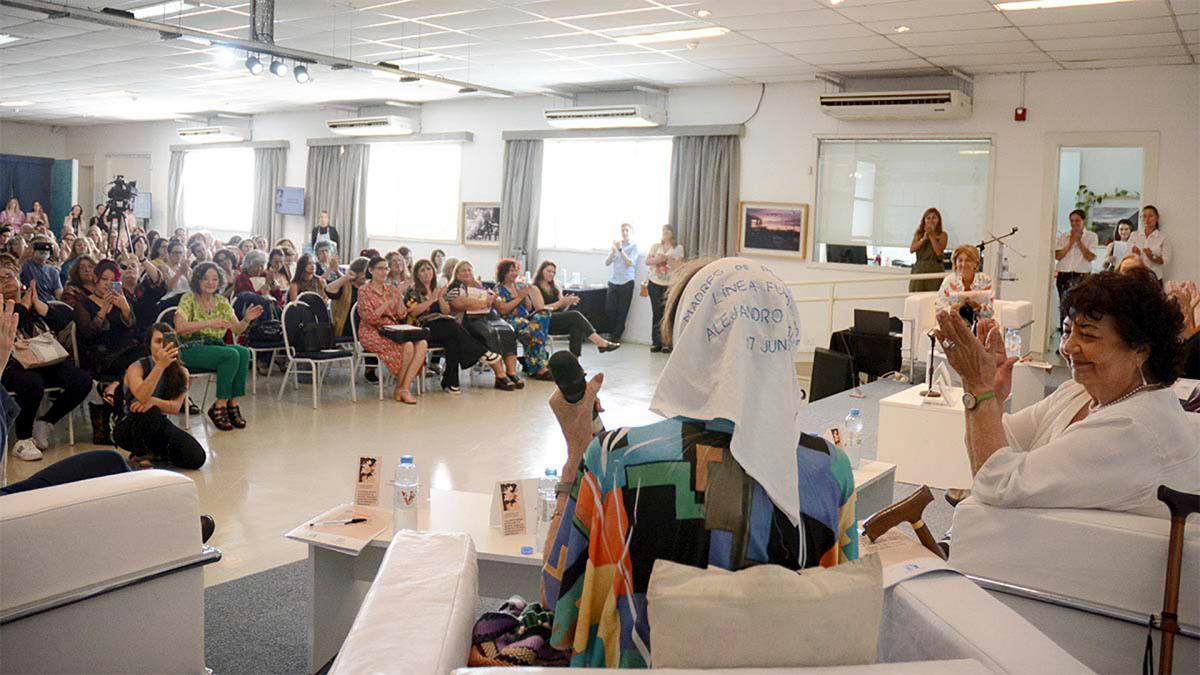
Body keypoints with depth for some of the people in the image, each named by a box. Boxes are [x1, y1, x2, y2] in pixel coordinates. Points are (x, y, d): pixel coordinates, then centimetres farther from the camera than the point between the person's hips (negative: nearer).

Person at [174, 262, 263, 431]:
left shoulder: (221, 301, 13)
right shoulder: (189, 298, -3)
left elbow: (236, 329, 9)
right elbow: (180, 327, -18)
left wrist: (246, 320, -12)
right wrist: (209, 323, -27)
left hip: (215, 346, 5)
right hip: (190, 349, -5)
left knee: (243, 352, -26)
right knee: (231, 355, -31)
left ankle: (232, 404, -21)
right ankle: (219, 407, -22)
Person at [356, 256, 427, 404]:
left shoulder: (392, 290, 16)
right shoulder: (364, 291, -1)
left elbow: (401, 316, 10)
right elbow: (370, 318, -12)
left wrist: (399, 297, -6)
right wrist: (388, 303, -16)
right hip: (373, 333, -6)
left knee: (422, 344, -24)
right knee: (407, 346, -31)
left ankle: (405, 388, -24)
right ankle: (399, 388, -11)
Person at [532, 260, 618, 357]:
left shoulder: (555, 287, 21)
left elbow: (562, 309, 14)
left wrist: (568, 302, -9)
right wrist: (561, 302, -15)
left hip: (558, 319, 7)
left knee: (576, 326, -28)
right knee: (575, 315, -27)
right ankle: (601, 343, -33)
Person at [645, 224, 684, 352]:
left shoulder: (678, 248, 5)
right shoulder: (655, 246, 12)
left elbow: (678, 266, -4)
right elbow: (647, 261, 5)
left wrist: (667, 258, -17)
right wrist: (657, 259, -13)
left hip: (669, 284, -2)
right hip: (654, 282, 2)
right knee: (656, 312, 1)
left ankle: (666, 343, -6)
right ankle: (656, 342, 4)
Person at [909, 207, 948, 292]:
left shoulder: (942, 235, 4)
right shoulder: (918, 234, 12)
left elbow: (939, 252, -9)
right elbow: (911, 249, 0)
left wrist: (932, 235, -7)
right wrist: (924, 238, -9)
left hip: (935, 271, -2)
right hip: (919, 271, 2)